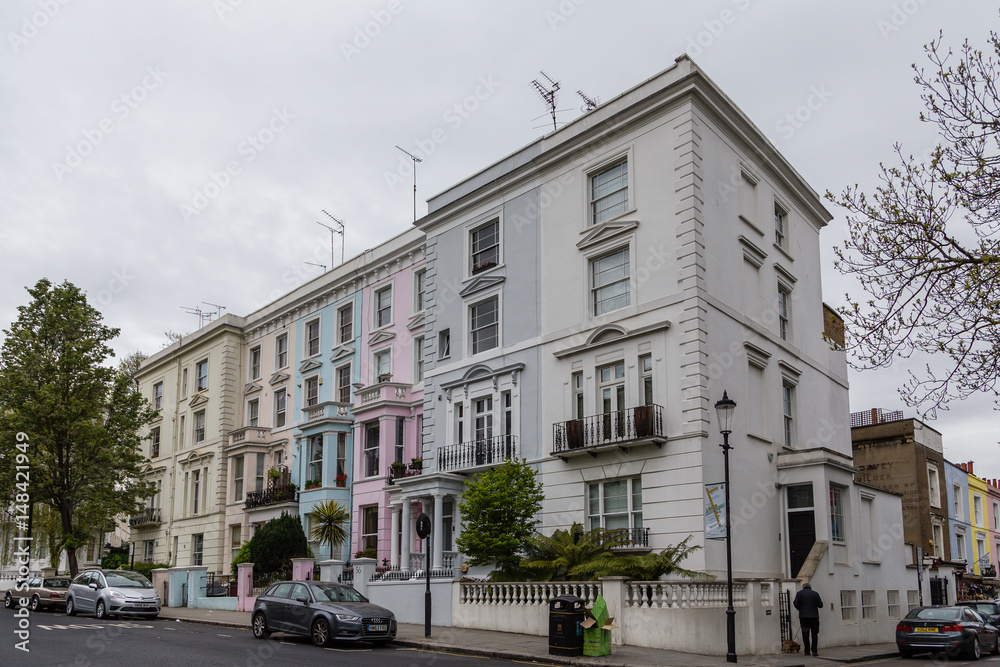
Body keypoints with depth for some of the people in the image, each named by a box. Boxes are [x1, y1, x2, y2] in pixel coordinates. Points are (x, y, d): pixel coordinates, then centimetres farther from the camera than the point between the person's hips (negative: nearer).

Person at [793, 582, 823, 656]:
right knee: (814, 634, 6)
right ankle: (814, 651, -1)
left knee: (805, 634, 6)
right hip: (814, 616, 0)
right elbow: (820, 605, 1)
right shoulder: (815, 593, 4)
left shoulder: (799, 593, 4)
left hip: (803, 617, 0)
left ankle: (807, 651, 4)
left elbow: (796, 604, -6)